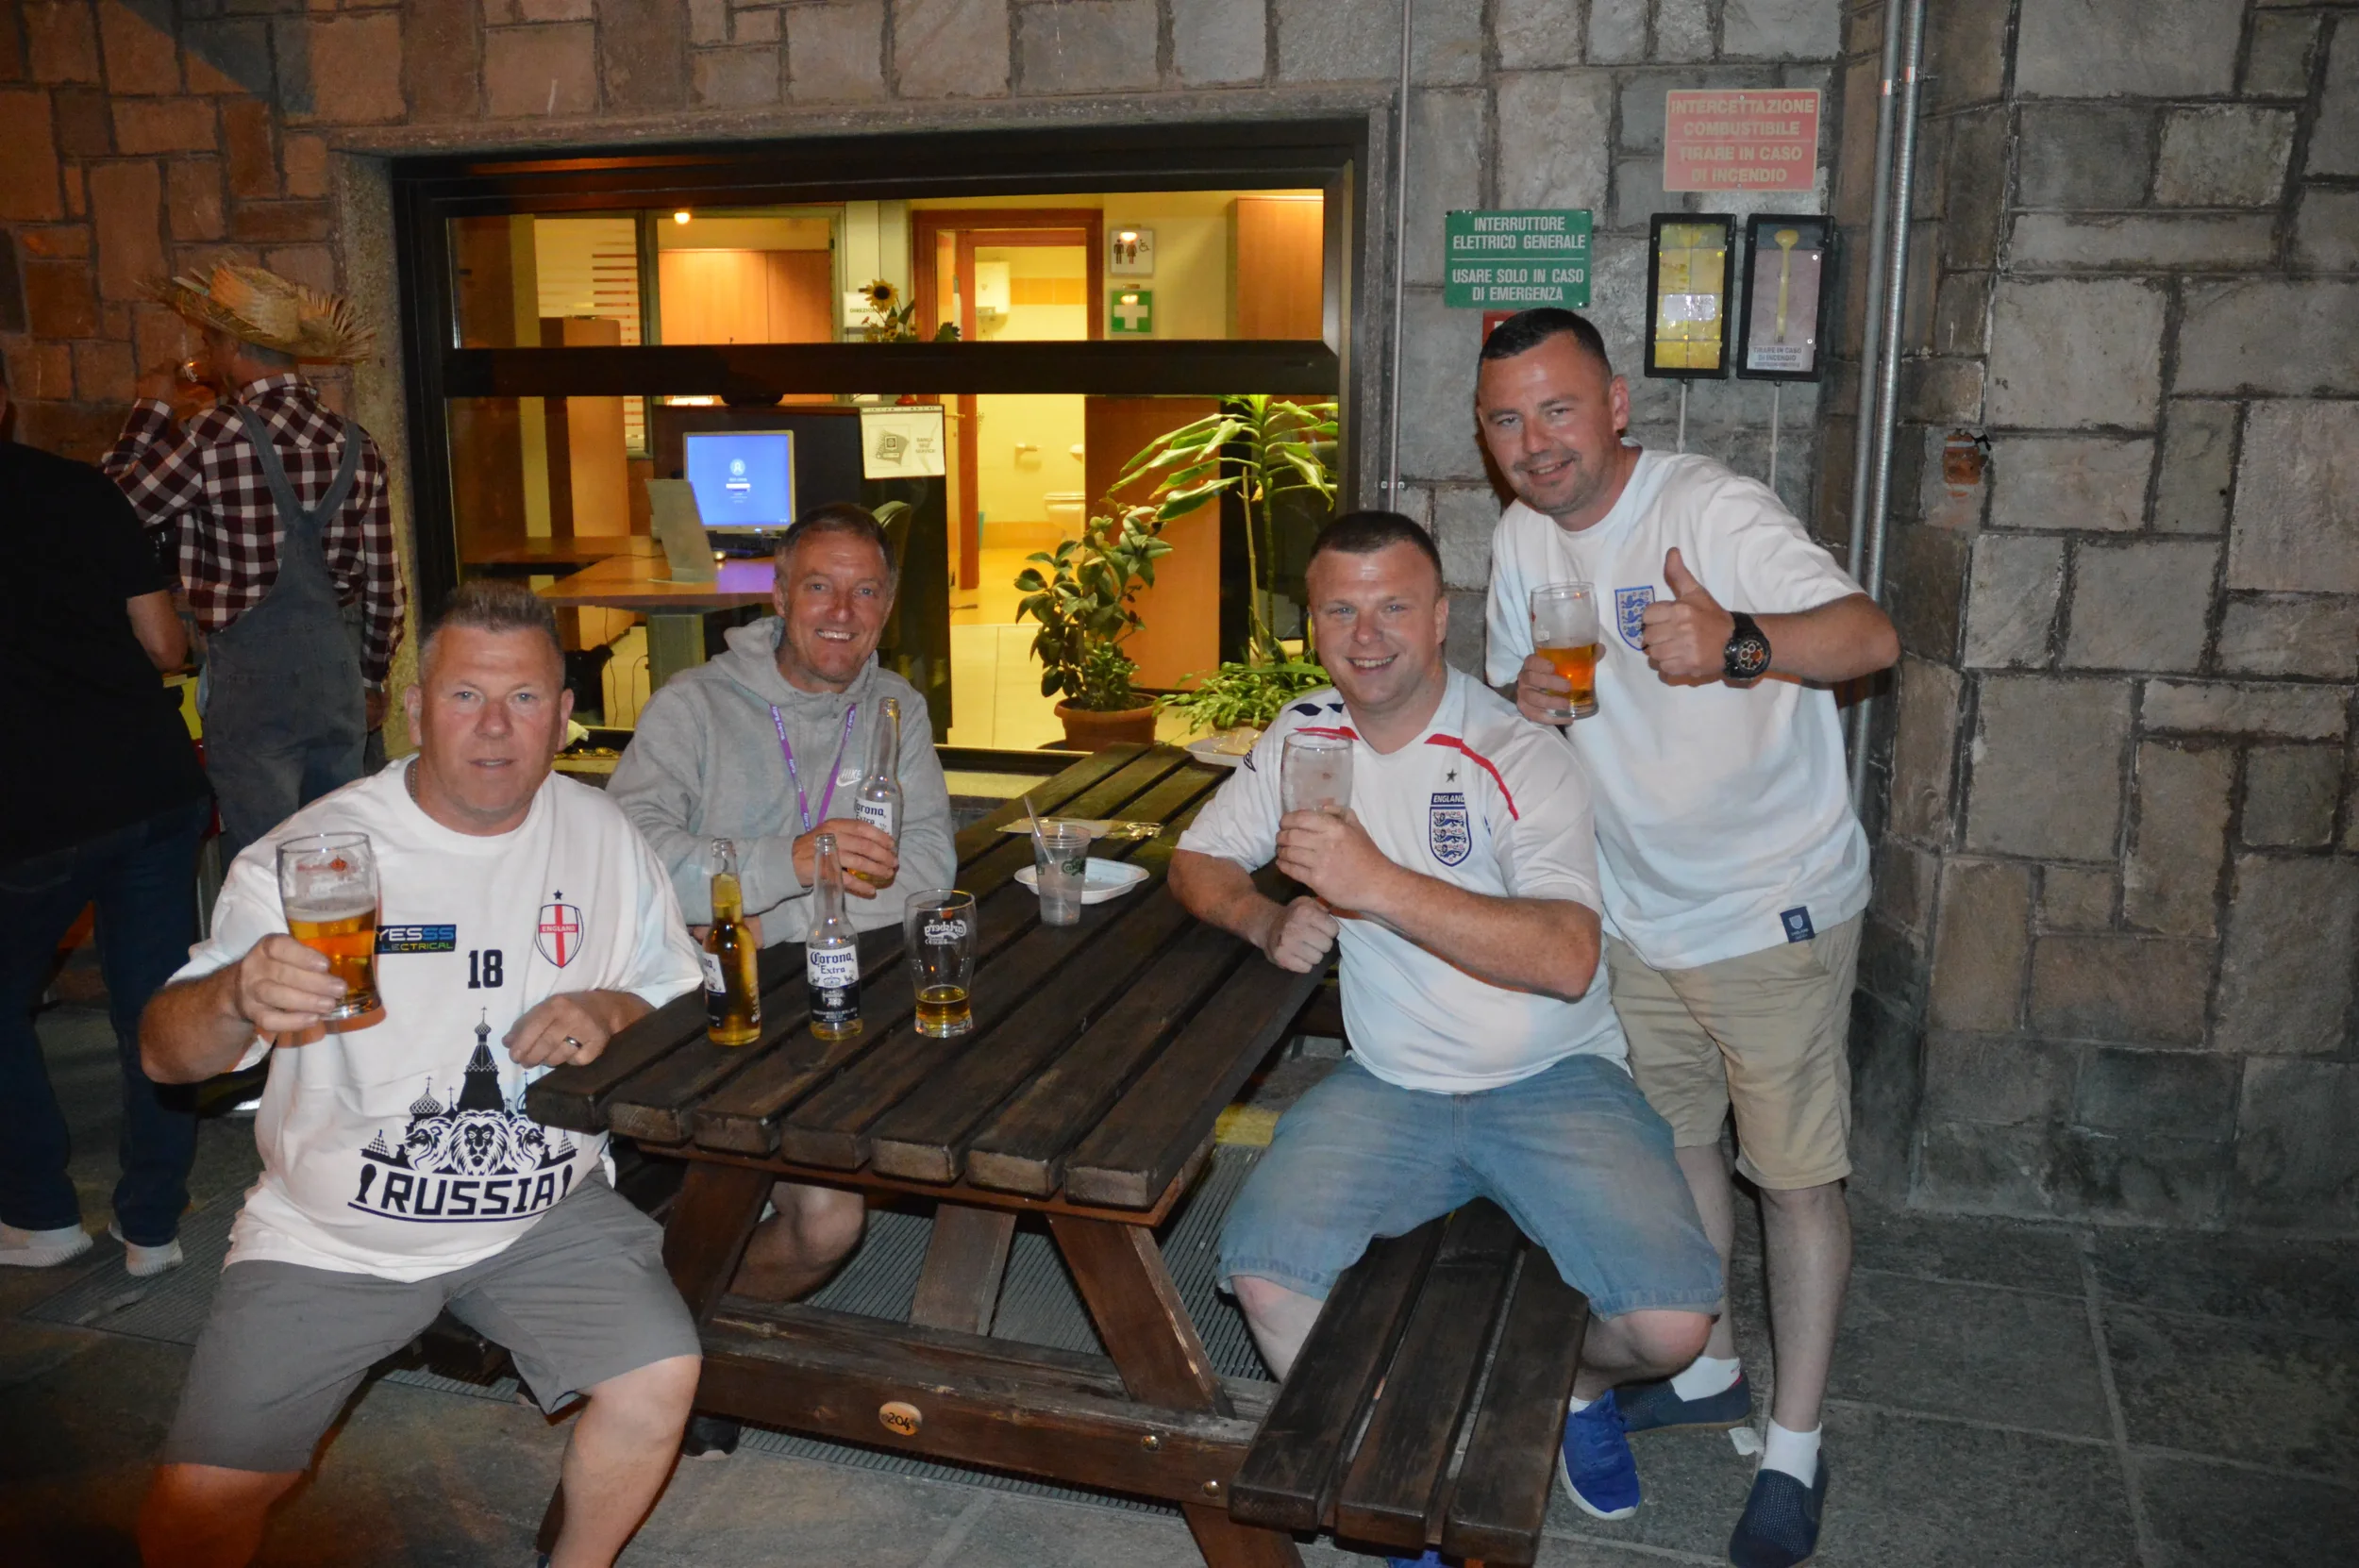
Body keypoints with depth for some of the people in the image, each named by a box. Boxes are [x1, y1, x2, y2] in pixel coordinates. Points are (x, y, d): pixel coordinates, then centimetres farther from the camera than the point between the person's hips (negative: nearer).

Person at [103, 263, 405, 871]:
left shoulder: (216, 436, -13)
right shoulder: (354, 443, 3)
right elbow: (383, 583, 7)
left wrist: (152, 410, 13)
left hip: (252, 680, -5)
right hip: (337, 676, 5)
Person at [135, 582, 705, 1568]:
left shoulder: (601, 837, -1)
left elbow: (675, 993, 11)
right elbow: (165, 1055, -15)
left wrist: (610, 1009, -12)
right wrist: (238, 995, -38)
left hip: (544, 1212, 2)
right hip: (332, 1233, -1)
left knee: (661, 1379, -18)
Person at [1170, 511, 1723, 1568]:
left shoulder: (1520, 758, -13)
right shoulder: (1304, 735, 4)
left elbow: (1568, 959, -26)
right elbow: (1196, 862, 13)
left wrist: (1382, 885, -32)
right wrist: (1270, 922, -10)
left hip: (1550, 1081, -3)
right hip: (1390, 1085, 3)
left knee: (1668, 1324, -21)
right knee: (1265, 1277, -21)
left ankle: (1576, 1382, 17)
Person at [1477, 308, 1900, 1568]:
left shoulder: (1712, 510, -20)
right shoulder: (1521, 543, 2)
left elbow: (1871, 636, -31)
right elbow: (1508, 694, 13)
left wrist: (1739, 641, -52)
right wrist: (1524, 693, -12)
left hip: (1774, 911, -6)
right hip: (1639, 916, 7)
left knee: (1795, 1176, 3)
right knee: (1673, 1142, 19)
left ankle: (1795, 1447, 19)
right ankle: (1708, 1370, 39)